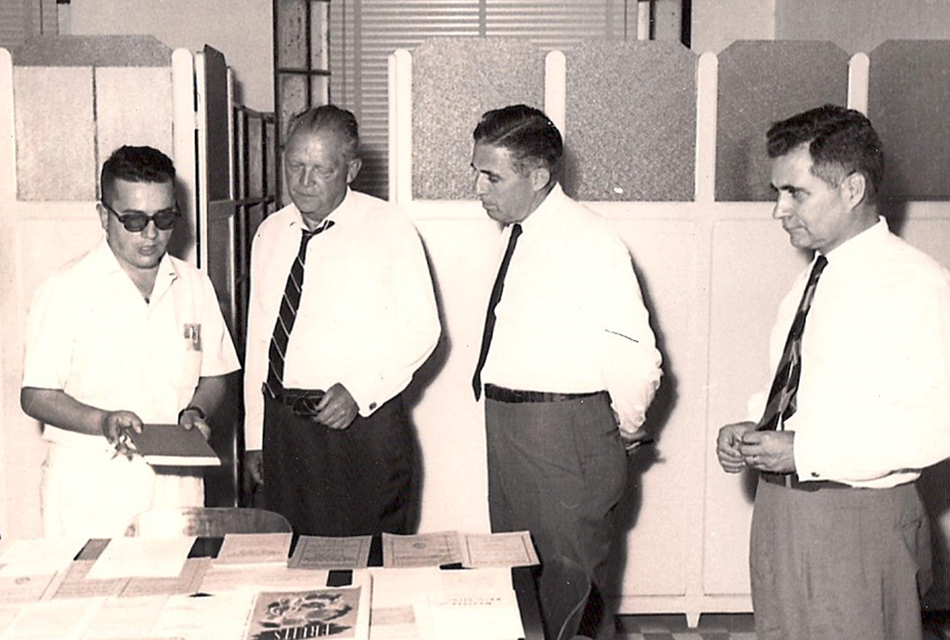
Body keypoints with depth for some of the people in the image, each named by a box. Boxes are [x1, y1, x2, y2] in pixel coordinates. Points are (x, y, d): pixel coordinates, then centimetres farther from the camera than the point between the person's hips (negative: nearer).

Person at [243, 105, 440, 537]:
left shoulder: (388, 229, -2)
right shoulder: (270, 233, 11)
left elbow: (420, 329, -5)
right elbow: (258, 337, 13)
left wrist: (358, 390, -17)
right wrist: (255, 436, 12)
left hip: (363, 424, -4)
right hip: (281, 428, 4)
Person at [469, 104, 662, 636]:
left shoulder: (588, 241, -18)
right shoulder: (520, 232, 8)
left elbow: (637, 359, -20)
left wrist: (626, 432, -6)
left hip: (567, 438, -9)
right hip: (509, 431, 9)